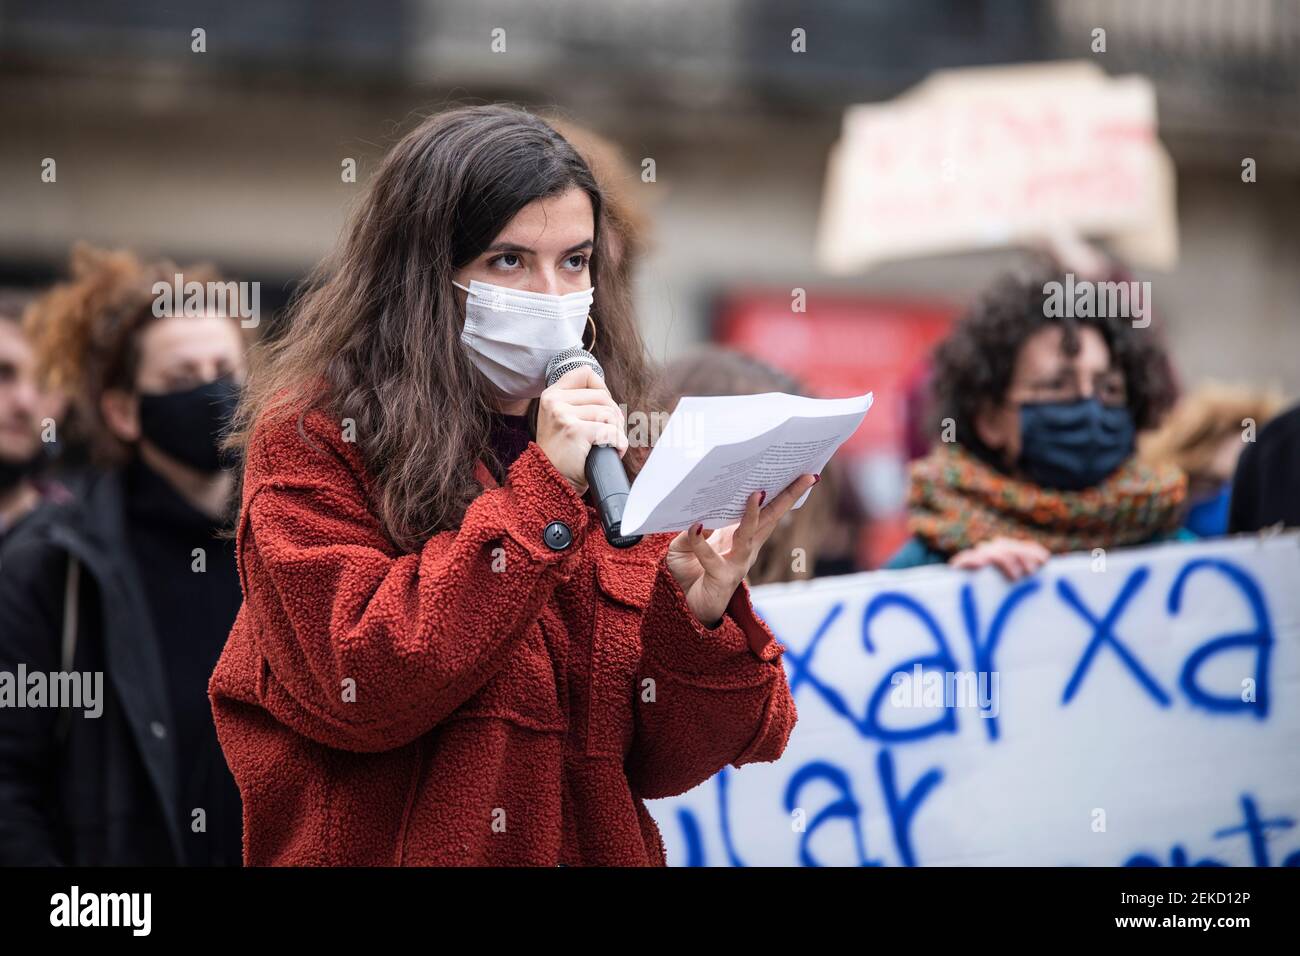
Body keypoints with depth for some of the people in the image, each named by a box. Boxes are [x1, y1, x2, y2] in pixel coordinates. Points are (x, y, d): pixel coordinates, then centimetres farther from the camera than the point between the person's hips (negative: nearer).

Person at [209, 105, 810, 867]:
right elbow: (356, 692, -13)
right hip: (389, 848, -3)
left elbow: (657, 761, 7)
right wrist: (541, 490, -12)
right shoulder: (315, 436, 0)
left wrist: (702, 611, -10)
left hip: (593, 844, 3)